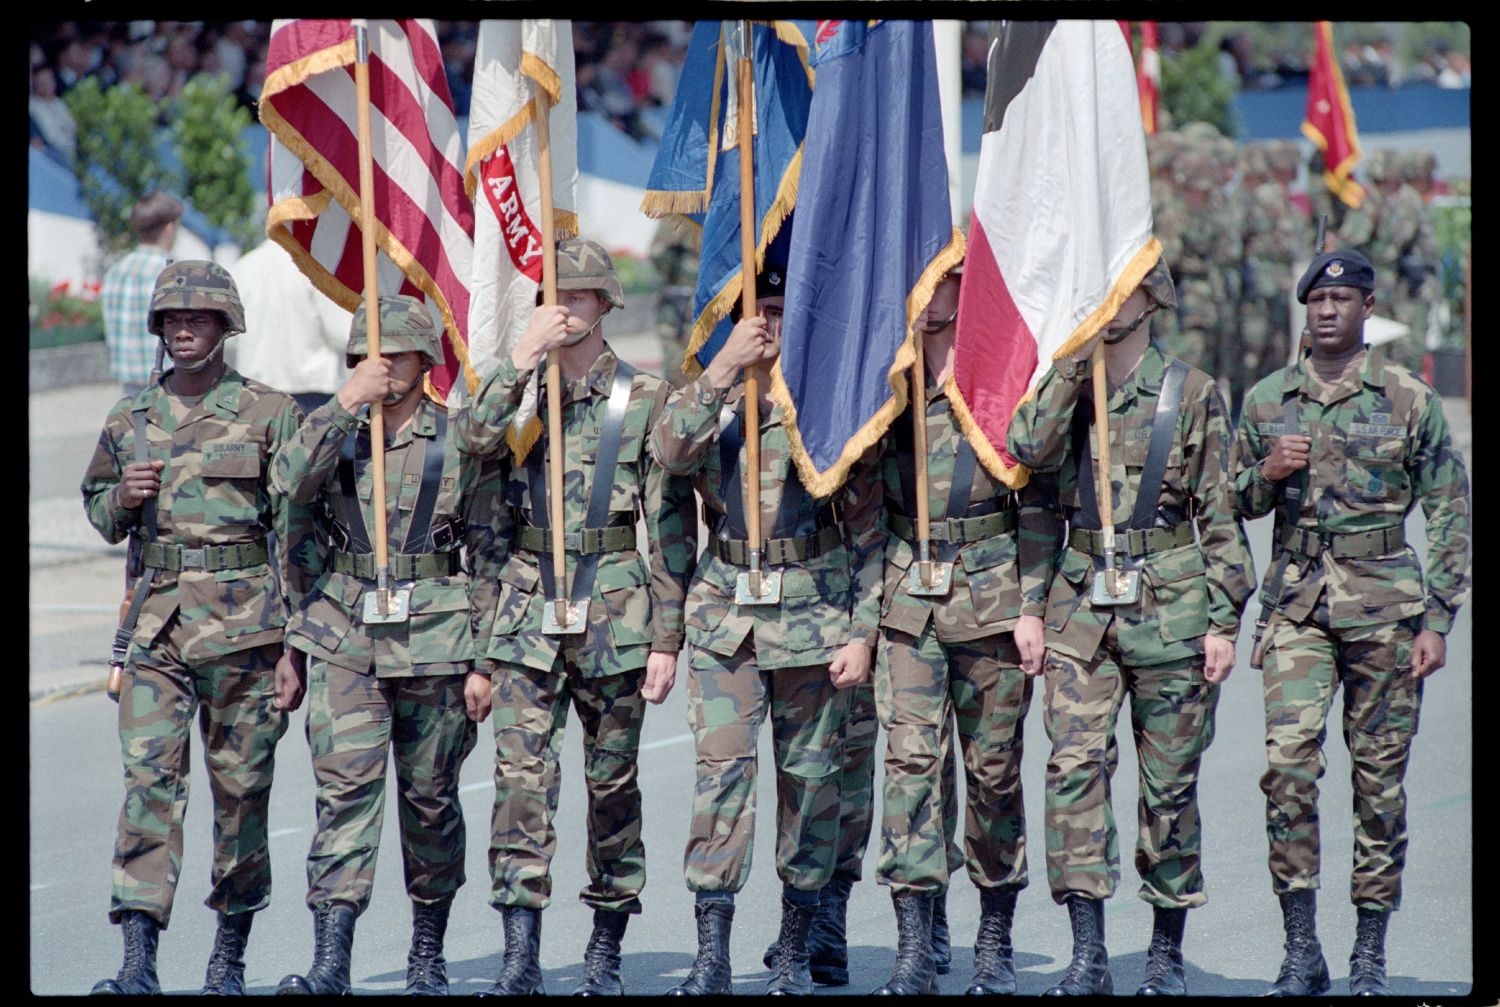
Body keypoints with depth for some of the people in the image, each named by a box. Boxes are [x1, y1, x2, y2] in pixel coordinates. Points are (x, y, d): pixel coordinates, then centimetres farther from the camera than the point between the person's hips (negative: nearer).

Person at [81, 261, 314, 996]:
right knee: (148, 778, -10)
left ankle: (230, 957, 18)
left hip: (243, 622, -2)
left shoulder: (269, 413, 1)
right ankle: (138, 962, -15)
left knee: (241, 786, 5)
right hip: (155, 622, 2)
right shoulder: (130, 418, 11)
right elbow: (98, 510, 22)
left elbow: (298, 526, 1)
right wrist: (122, 499, -2)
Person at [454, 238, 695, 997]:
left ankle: (606, 953, 16)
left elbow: (673, 528, -1)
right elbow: (475, 440, -12)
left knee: (612, 782, 6)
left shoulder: (645, 398, 0)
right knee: (521, 775, -8)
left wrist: (666, 639, -5)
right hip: (528, 606, 2)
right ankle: (520, 956, -10)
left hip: (613, 609, -2)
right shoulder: (521, 389, 10)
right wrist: (522, 356, -15)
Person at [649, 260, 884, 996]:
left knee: (809, 781, 5)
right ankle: (711, 958, -7)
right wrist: (724, 370, -24)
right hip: (724, 614, 1)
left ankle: (794, 954, 16)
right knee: (720, 773, -8)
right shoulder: (709, 395, 7)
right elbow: (671, 452, -16)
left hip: (814, 615, -1)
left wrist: (863, 631, -4)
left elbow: (870, 527, 3)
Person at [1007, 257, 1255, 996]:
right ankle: (1088, 955, -11)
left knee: (1170, 782, 4)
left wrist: (1224, 621, -3)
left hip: (1169, 604, -2)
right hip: (1081, 603, 2)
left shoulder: (1191, 394, 3)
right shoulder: (1063, 386, 11)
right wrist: (1073, 360, -11)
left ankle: (1167, 951, 15)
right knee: (1074, 766, -10)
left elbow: (1220, 518, 3)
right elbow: (1030, 449, -10)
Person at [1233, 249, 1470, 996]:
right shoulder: (1266, 401, 9)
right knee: (1288, 761, -13)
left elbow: (1451, 515, 3)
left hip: (1384, 605, -1)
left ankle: (1370, 954, 11)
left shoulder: (1410, 401, 2)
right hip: (1296, 604, 1)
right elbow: (1237, 503, 18)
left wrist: (1438, 620, -3)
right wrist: (1268, 473, -5)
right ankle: (1302, 951, -8)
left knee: (1379, 777, 2)